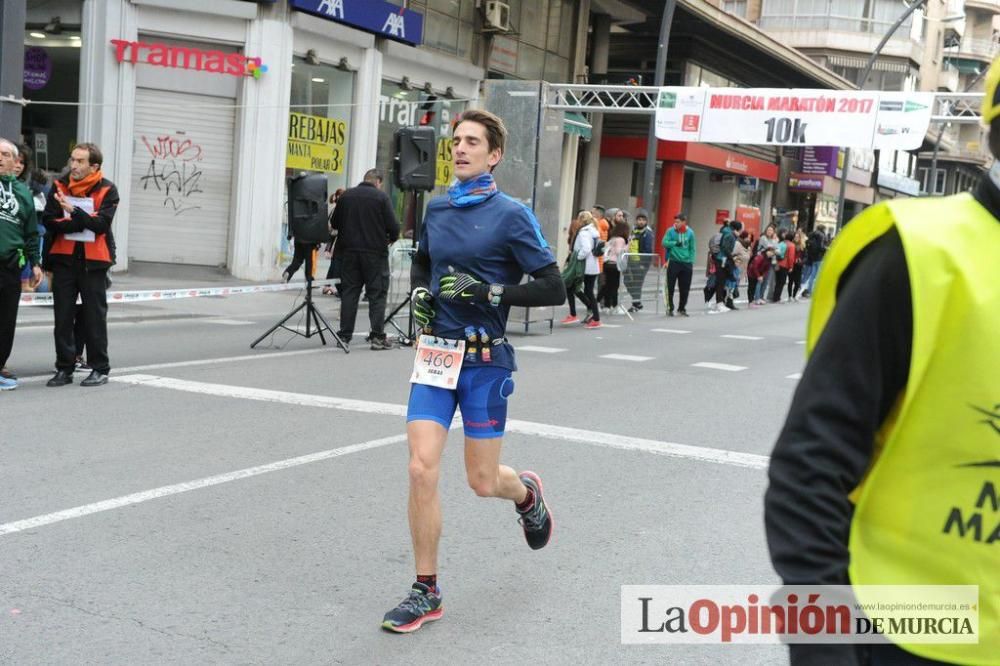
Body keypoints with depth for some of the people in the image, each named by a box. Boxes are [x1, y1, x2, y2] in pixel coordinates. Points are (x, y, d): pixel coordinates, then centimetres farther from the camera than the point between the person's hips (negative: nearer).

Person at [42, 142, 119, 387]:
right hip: (64, 259, 3)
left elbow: (101, 224, -17)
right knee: (63, 317, 5)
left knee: (95, 316, 2)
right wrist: (81, 223, -17)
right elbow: (49, 222, -5)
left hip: (93, 260, -3)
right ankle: (65, 368, 14)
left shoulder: (107, 190, -5)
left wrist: (74, 212, -28)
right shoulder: (60, 186, 3)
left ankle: (100, 369, 12)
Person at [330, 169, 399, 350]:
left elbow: (334, 223, 10)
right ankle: (377, 336, -1)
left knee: (349, 293, 9)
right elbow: (393, 226, -11)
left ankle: (344, 335, 10)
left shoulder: (346, 196, 5)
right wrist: (392, 238, 9)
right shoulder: (381, 197, -7)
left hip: (349, 251, 4)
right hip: (375, 252, -4)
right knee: (377, 294, 2)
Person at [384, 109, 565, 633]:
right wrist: (420, 292, 5)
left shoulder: (511, 215, -9)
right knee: (422, 469, -7)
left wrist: (488, 292, -20)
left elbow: (553, 289, -11)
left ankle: (527, 493, 45)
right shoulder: (437, 208, 8)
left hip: (485, 360, -4)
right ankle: (426, 592, 7)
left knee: (482, 482, 6)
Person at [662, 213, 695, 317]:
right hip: (673, 262, -2)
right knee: (670, 287, 0)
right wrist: (675, 243, -16)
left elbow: (692, 249, 5)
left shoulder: (690, 232, 2)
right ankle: (670, 308, 11)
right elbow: (664, 243, -9)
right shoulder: (671, 231, -3)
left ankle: (682, 308, 21)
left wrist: (692, 262, 0)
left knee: (685, 289, 7)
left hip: (686, 263, 2)